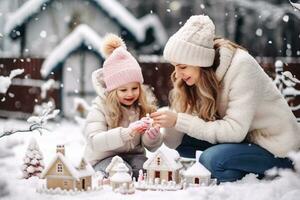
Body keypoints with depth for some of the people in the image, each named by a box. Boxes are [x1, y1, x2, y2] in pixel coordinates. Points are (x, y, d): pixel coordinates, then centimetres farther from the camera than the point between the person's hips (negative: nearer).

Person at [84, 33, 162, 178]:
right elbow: (95, 141, -27)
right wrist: (127, 132, -40)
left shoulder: (145, 106, 0)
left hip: (133, 156, 4)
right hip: (103, 160, -3)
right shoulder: (100, 108, -11)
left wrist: (152, 137, -24)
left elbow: (151, 147, 2)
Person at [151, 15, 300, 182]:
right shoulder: (199, 75, -3)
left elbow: (234, 130, -29)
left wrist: (179, 120, -29)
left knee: (212, 158, -29)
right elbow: (173, 142, -4)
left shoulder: (242, 66, -23)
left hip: (278, 149, -8)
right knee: (183, 141, -7)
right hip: (243, 140, 8)